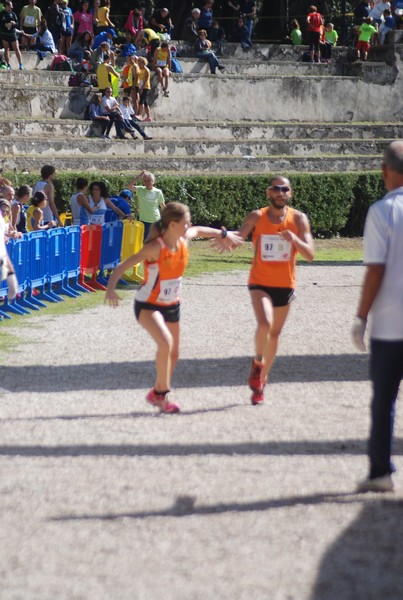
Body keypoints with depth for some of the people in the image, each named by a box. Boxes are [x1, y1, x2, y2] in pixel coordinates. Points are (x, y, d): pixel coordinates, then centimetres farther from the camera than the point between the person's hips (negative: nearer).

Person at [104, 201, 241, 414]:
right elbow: (123, 266, -30)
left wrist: (223, 234, 30)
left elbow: (198, 231, 18)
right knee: (165, 342, -29)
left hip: (171, 305, 7)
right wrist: (111, 289, -45)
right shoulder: (155, 247, -27)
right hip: (148, 306, -7)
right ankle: (162, 393, -12)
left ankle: (157, 393, 36)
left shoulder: (184, 239, -7)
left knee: (173, 353, 13)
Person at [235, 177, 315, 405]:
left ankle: (262, 379, 31)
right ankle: (258, 363, 2)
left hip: (285, 285, 2)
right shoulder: (257, 217, -6)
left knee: (275, 334, 13)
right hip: (260, 283, -2)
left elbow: (310, 255, -10)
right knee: (265, 324, -26)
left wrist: (295, 239, -29)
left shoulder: (298, 219, -4)